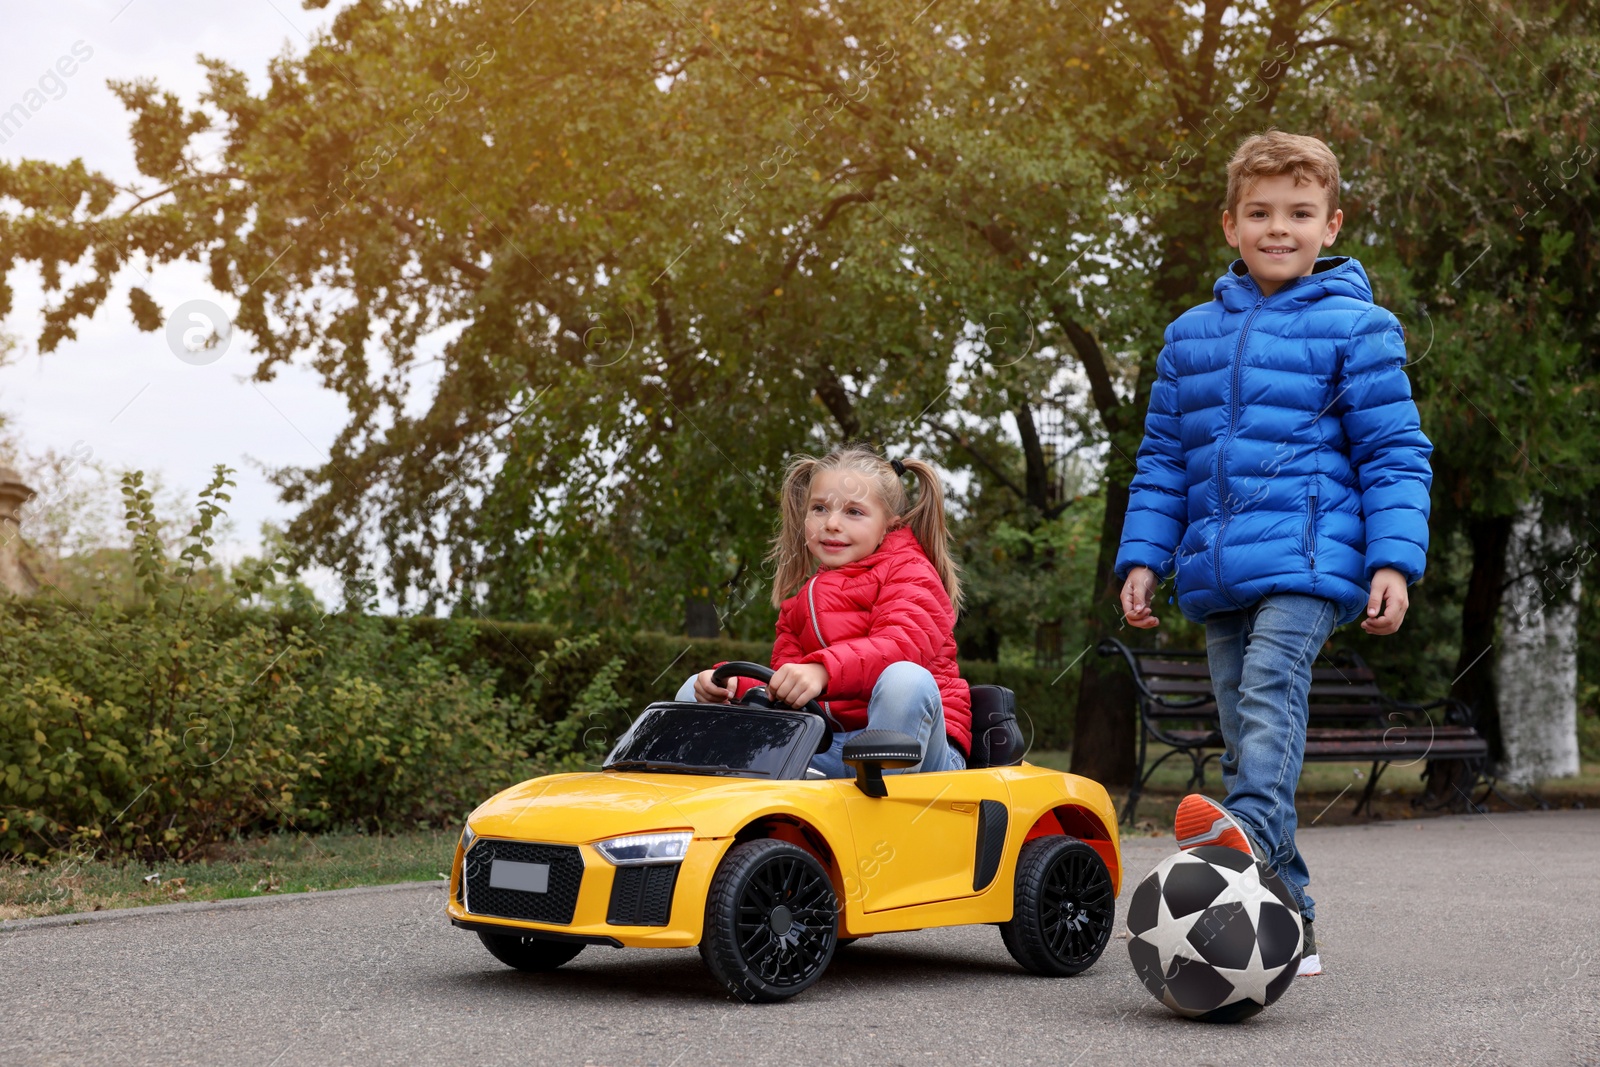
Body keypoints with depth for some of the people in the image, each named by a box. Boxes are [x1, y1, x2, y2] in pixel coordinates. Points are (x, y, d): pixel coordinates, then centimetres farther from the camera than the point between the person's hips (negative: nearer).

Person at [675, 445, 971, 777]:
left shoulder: (908, 572, 3)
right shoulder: (801, 603, 23)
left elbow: (905, 642, -19)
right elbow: (783, 691, 14)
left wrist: (821, 670, -37)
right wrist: (733, 684, -10)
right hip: (831, 752, 6)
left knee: (905, 679, -40)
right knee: (695, 692, 6)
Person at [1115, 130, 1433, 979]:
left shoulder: (1355, 326, 1)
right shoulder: (1191, 334, 15)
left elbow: (1395, 453, -1)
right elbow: (1162, 459, 18)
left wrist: (1392, 559, -10)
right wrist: (1143, 556, 10)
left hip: (1307, 558, -5)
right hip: (1220, 572, 5)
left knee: (1269, 688, -30)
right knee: (1243, 731, 5)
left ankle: (1252, 827, -49)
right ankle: (1288, 923, 12)